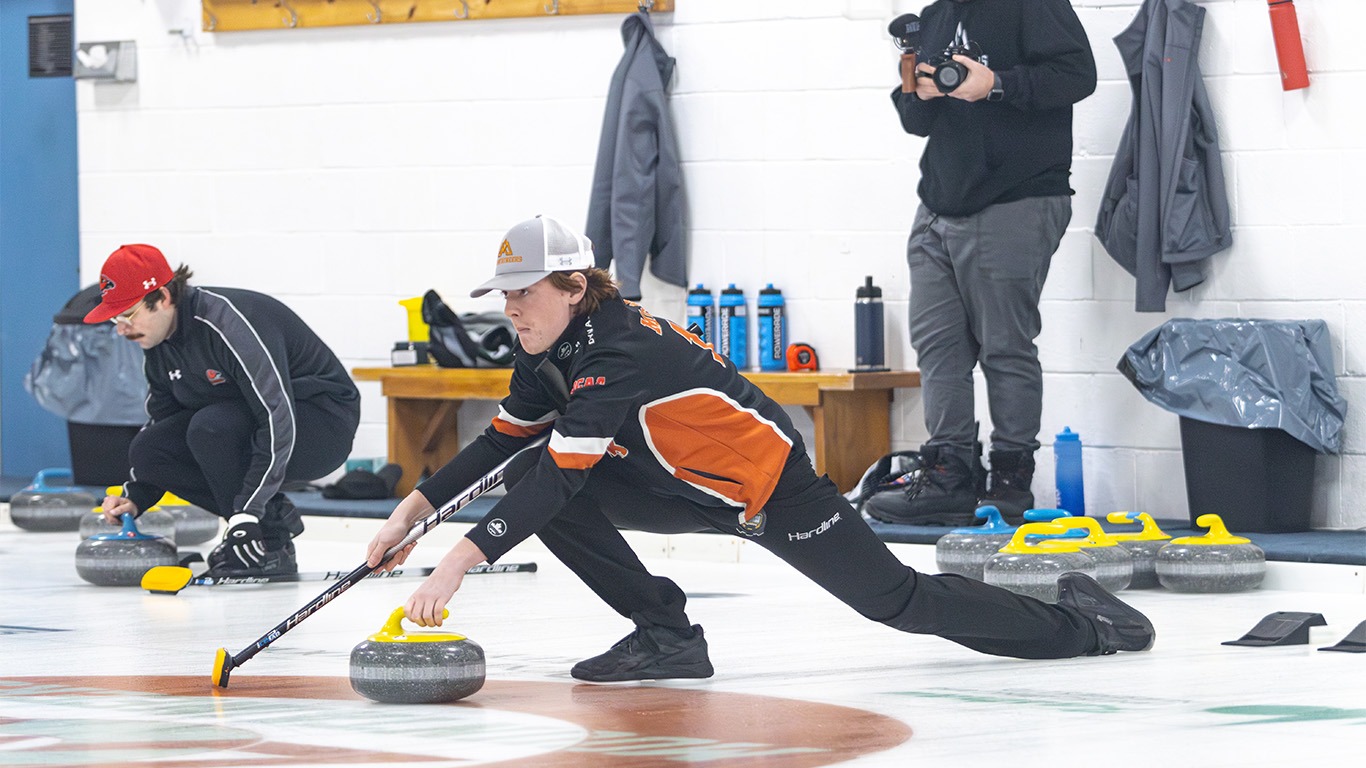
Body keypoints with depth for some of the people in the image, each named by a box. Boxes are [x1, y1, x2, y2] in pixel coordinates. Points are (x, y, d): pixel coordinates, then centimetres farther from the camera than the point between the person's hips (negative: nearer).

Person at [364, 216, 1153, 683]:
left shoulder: (617, 353, -31)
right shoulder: (550, 354, -3)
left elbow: (558, 479, -39)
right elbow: (501, 443, 9)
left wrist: (457, 566, -43)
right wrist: (413, 512, -2)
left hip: (774, 488, -9)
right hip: (688, 490, 9)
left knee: (896, 598, -3)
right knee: (529, 480, -8)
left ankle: (1079, 623, 17)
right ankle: (665, 634, -1)